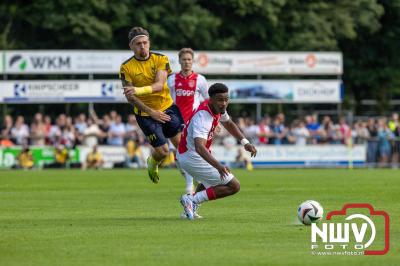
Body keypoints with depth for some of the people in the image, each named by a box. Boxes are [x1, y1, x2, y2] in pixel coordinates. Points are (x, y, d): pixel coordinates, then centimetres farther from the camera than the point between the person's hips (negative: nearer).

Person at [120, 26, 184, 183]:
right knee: (162, 151, -5)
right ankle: (152, 163, 30)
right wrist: (151, 112, -15)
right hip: (145, 114, -2)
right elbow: (129, 96, -10)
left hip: (168, 108, 2)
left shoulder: (161, 59, -4)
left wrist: (139, 90, -35)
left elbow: (159, 85, -18)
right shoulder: (126, 67, -8)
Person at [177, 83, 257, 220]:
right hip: (193, 157, -10)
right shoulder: (203, 117, -31)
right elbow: (199, 147, -46)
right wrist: (218, 166, -59)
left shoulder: (219, 108, -2)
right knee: (234, 186, -7)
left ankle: (191, 208, 21)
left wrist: (245, 142, 7)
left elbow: (228, 124, 21)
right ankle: (193, 200, -11)